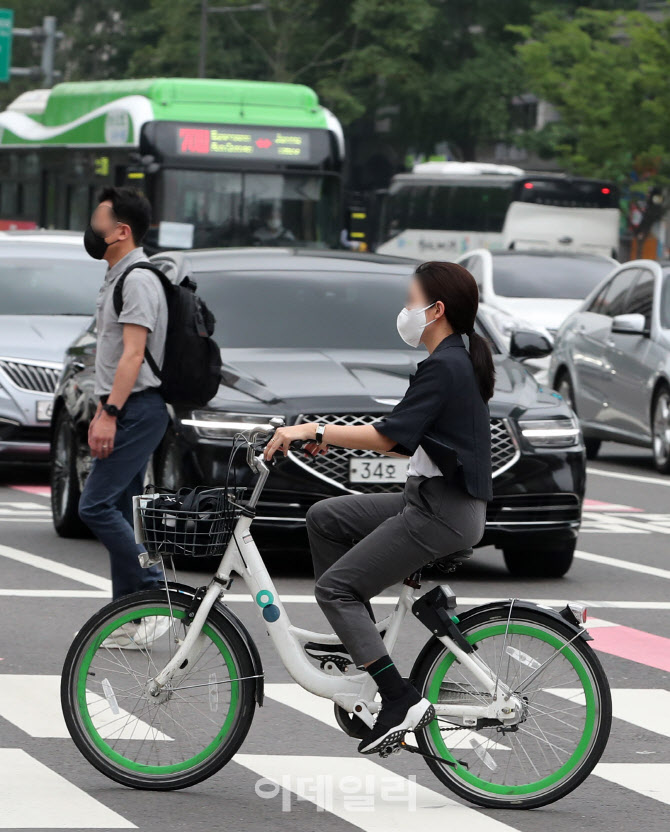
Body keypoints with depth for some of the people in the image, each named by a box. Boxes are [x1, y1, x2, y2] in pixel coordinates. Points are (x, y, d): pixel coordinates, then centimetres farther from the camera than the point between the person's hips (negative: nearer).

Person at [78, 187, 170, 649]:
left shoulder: (138, 280, -14)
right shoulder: (118, 277, 19)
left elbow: (133, 354, -21)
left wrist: (110, 413, -25)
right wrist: (101, 411, 23)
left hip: (138, 409, -11)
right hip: (126, 410, 11)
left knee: (97, 506, -15)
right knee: (119, 513, 8)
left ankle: (158, 593, -14)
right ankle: (129, 619, 9)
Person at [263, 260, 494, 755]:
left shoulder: (444, 368, -15)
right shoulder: (459, 363, 16)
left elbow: (388, 437, -21)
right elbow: (407, 444, 20)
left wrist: (312, 430, -16)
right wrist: (333, 437, 15)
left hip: (442, 513, -10)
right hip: (430, 499, 10)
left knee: (335, 587, -9)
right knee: (325, 517, 14)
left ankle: (401, 700, -13)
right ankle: (356, 636, 15)